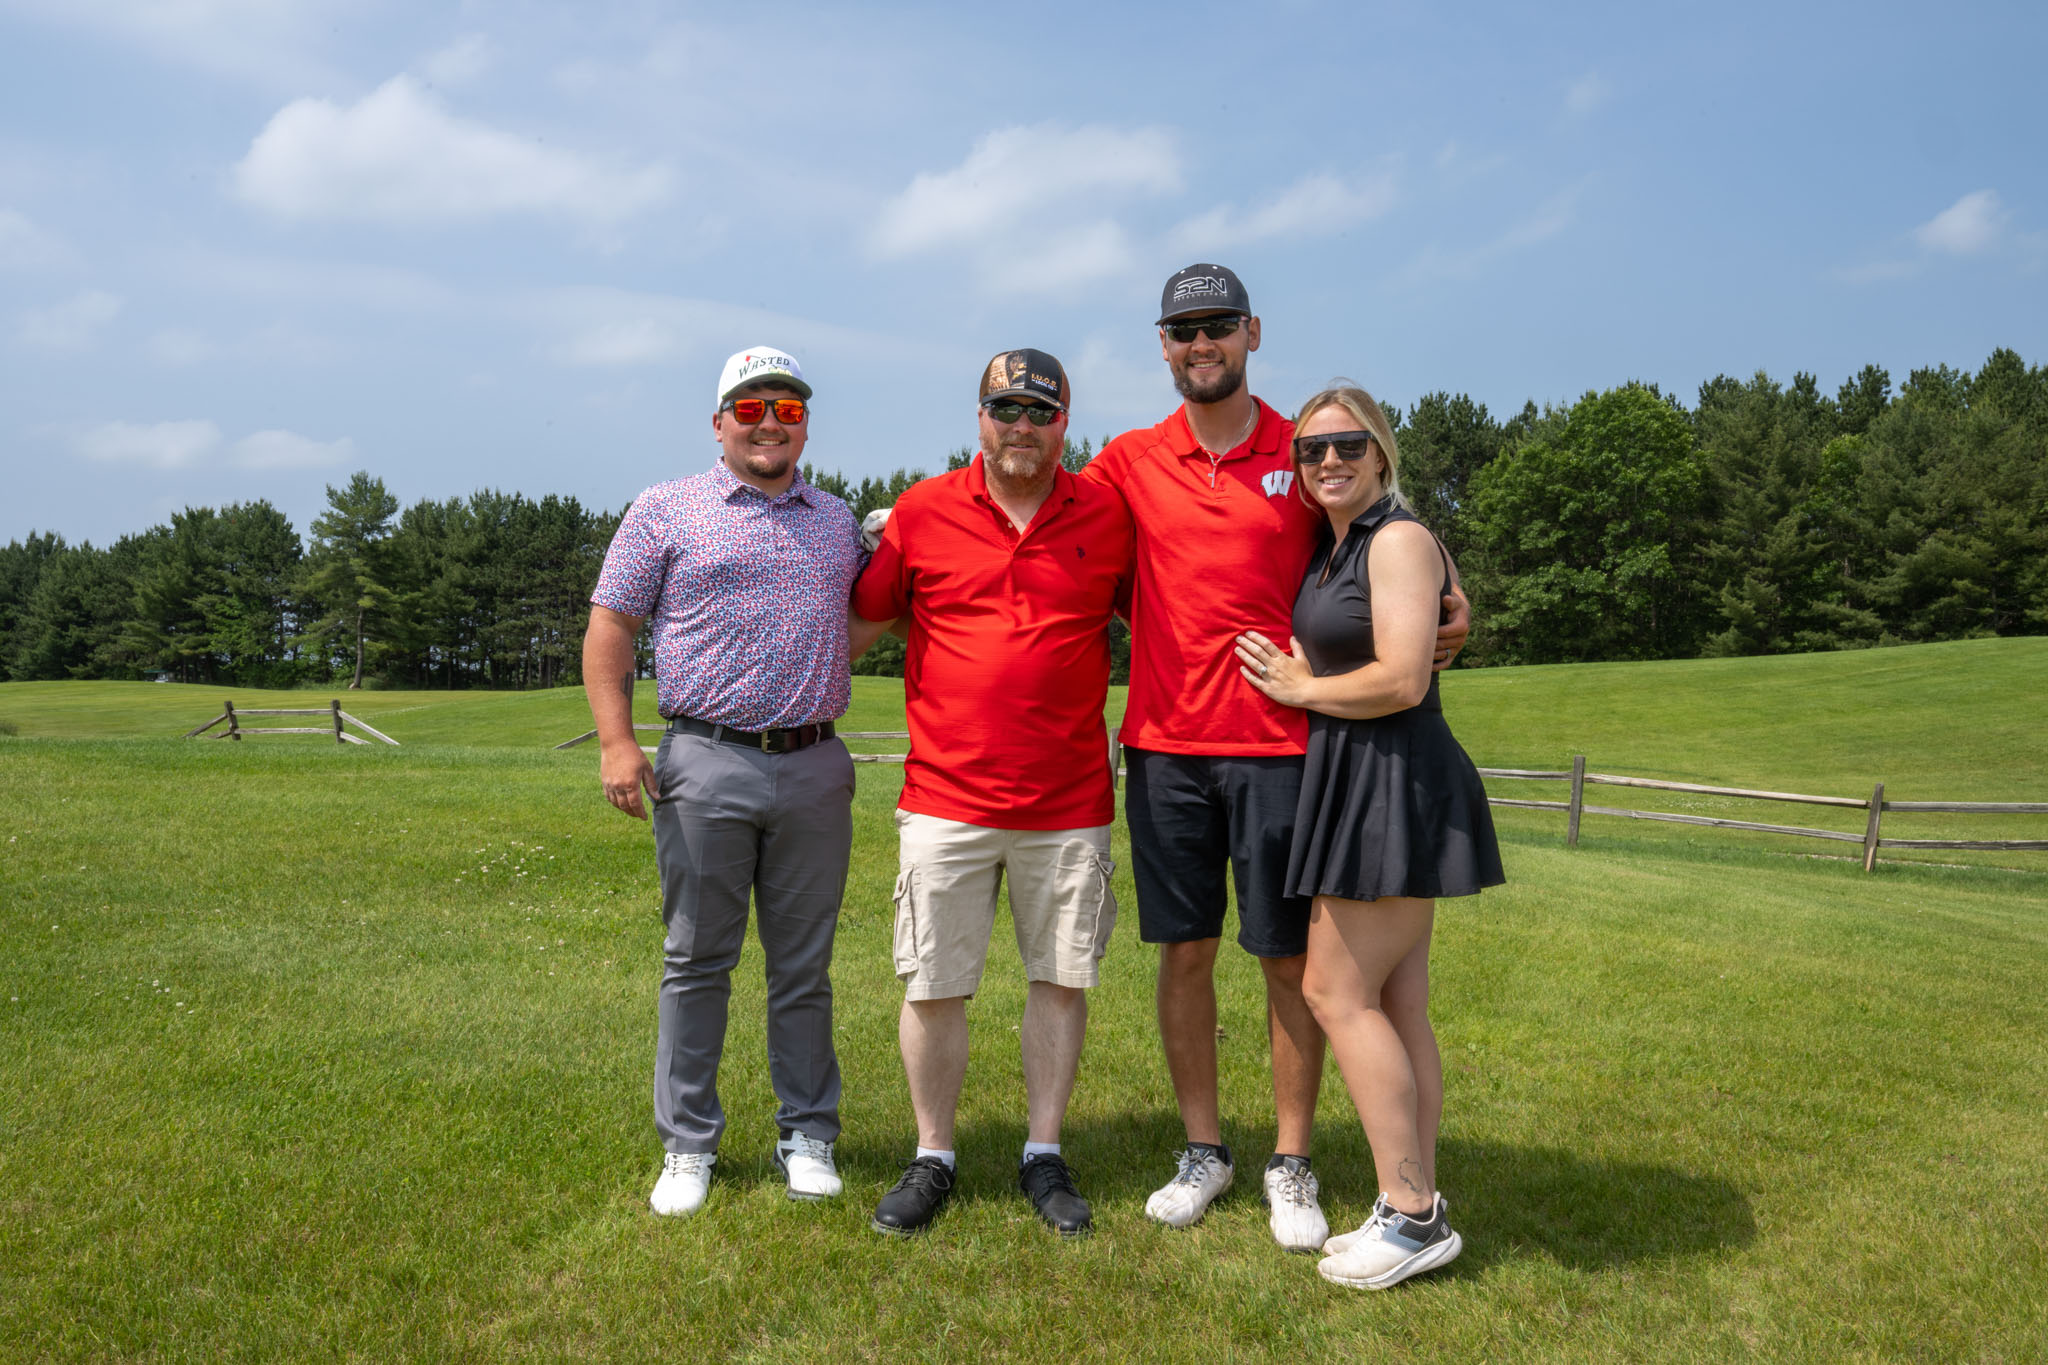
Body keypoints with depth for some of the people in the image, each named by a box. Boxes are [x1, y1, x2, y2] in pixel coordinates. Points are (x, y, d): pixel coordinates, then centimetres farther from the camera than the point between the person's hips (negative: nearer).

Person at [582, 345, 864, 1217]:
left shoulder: (840, 523, 16)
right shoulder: (665, 512, 5)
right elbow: (609, 629, 2)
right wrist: (616, 741, -9)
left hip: (815, 769, 3)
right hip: (707, 766, -2)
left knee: (804, 967, 9)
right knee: (696, 963, 5)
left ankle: (807, 1138, 21)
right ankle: (688, 1146, 18)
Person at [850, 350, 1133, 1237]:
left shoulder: (1109, 516, 3)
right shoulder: (922, 512, 2)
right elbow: (859, 618, 10)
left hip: (1070, 803, 1)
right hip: (945, 796, 0)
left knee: (1061, 978, 9)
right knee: (933, 984, 6)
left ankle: (1043, 1156, 27)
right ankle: (931, 1159, 24)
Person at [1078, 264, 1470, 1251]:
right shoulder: (1131, 461, 8)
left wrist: (1445, 606, -6)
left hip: (1278, 743, -1)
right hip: (1165, 743, 2)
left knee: (1290, 955, 4)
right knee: (1185, 950, 8)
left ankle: (1291, 1166, 19)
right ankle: (1203, 1151, 24)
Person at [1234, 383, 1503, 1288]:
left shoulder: (1398, 538, -11)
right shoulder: (1329, 548, 16)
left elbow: (1402, 680, -20)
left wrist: (1301, 689, -8)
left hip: (1397, 786, -9)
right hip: (1357, 785, 9)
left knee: (1336, 992, -6)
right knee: (1396, 1006, 10)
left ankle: (1411, 1215, 3)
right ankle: (1416, 1206, 18)